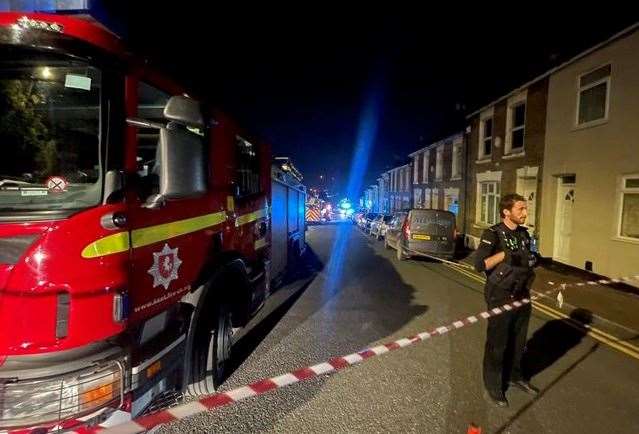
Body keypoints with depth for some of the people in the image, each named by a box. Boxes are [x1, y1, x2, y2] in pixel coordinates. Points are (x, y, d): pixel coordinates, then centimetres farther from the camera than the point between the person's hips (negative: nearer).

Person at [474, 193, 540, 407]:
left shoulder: (524, 233, 6)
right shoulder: (493, 234, -15)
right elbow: (479, 265, -25)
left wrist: (533, 259, 1)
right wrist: (503, 254, -32)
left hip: (522, 295, 7)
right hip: (500, 297, -6)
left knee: (518, 340, 19)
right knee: (497, 343, 4)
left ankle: (514, 376, 39)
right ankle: (493, 385, 21)